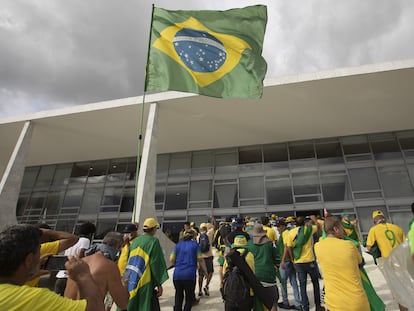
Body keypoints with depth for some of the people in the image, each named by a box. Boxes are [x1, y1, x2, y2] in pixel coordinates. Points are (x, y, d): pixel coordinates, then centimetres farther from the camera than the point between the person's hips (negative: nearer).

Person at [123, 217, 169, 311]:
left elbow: (129, 260, 14)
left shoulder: (135, 241, 7)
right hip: (145, 283, -7)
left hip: (130, 282, 7)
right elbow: (157, 263, -14)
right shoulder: (153, 241, -11)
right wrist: (159, 283, -8)